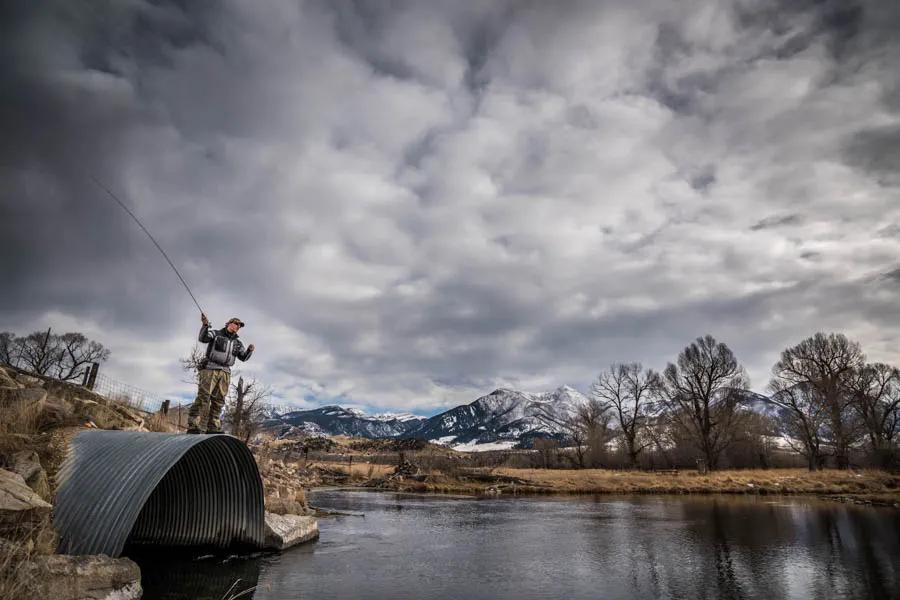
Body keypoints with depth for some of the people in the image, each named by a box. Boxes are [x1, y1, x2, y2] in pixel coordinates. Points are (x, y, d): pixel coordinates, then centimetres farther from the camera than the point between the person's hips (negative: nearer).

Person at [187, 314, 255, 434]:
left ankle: (213, 428, 6)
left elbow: (243, 357, 16)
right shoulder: (215, 333, 4)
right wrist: (205, 325, -32)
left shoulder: (237, 343, 20)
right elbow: (203, 338, -14)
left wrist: (250, 350, -5)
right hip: (210, 369, -6)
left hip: (225, 373, 6)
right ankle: (193, 426, -16)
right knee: (203, 398, -14)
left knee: (218, 401, 4)